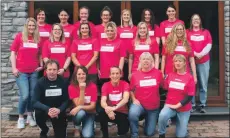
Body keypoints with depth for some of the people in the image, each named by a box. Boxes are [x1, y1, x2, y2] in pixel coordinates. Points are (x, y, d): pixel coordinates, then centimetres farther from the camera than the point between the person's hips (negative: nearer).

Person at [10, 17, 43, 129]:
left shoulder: (38, 39, 7)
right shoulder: (19, 36, 0)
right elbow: (13, 53, 0)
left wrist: (41, 65, 4)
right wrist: (14, 68, -6)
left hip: (34, 72, 3)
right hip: (21, 72, -3)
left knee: (33, 95, 6)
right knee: (25, 95, -11)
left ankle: (30, 116, 23)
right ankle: (20, 118, 9)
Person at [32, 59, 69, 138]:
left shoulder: (63, 82, -10)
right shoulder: (40, 83, -14)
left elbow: (66, 100, -11)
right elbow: (35, 102, -22)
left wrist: (59, 110, -32)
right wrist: (47, 109, -39)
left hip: (59, 111, 1)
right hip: (45, 109, 0)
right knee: (38, 113, -33)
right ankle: (44, 130, 0)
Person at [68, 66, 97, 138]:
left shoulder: (92, 86, -11)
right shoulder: (72, 87, -13)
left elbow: (92, 106, -12)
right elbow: (79, 105, -18)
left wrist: (80, 107, -28)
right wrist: (82, 90, -27)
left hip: (89, 114, 0)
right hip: (78, 113, 1)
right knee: (81, 112, -36)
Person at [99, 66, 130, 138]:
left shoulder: (125, 84, -11)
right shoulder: (106, 85, -8)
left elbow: (125, 99, -27)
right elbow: (103, 101, -21)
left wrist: (115, 107, -45)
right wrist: (108, 109, -44)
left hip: (122, 113, -1)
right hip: (111, 112, 1)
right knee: (102, 113, -31)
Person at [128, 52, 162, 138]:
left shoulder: (157, 73, -8)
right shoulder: (135, 74, -6)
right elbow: (131, 90, 4)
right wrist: (134, 99, -10)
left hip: (153, 106, 1)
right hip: (139, 104, -1)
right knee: (132, 114, -38)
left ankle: (147, 120, 43)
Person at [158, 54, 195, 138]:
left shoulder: (189, 77, -10)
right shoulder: (170, 75, 0)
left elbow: (190, 96, -12)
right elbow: (164, 88, 9)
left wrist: (178, 105, -16)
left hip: (184, 108, -1)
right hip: (170, 105, 1)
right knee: (162, 115, -33)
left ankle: (179, 121, 35)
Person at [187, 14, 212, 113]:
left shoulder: (206, 32, 14)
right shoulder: (187, 32, 9)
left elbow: (209, 45, 3)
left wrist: (201, 54, -12)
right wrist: (195, 54, -14)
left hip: (204, 61, 2)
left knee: (203, 84, 1)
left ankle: (202, 105, 8)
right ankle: (192, 105, 5)